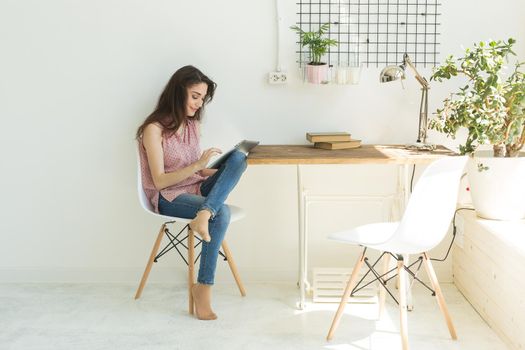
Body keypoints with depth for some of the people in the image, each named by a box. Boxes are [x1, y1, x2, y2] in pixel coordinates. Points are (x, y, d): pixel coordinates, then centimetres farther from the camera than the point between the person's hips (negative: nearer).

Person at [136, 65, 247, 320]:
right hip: (168, 197, -6)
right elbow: (159, 181, -15)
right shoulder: (154, 129, -12)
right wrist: (198, 165, -25)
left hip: (196, 189, 6)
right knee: (221, 213, -34)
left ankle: (203, 215, -37)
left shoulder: (193, 124, 10)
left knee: (238, 158, -20)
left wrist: (226, 172, -3)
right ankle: (204, 288, -24)